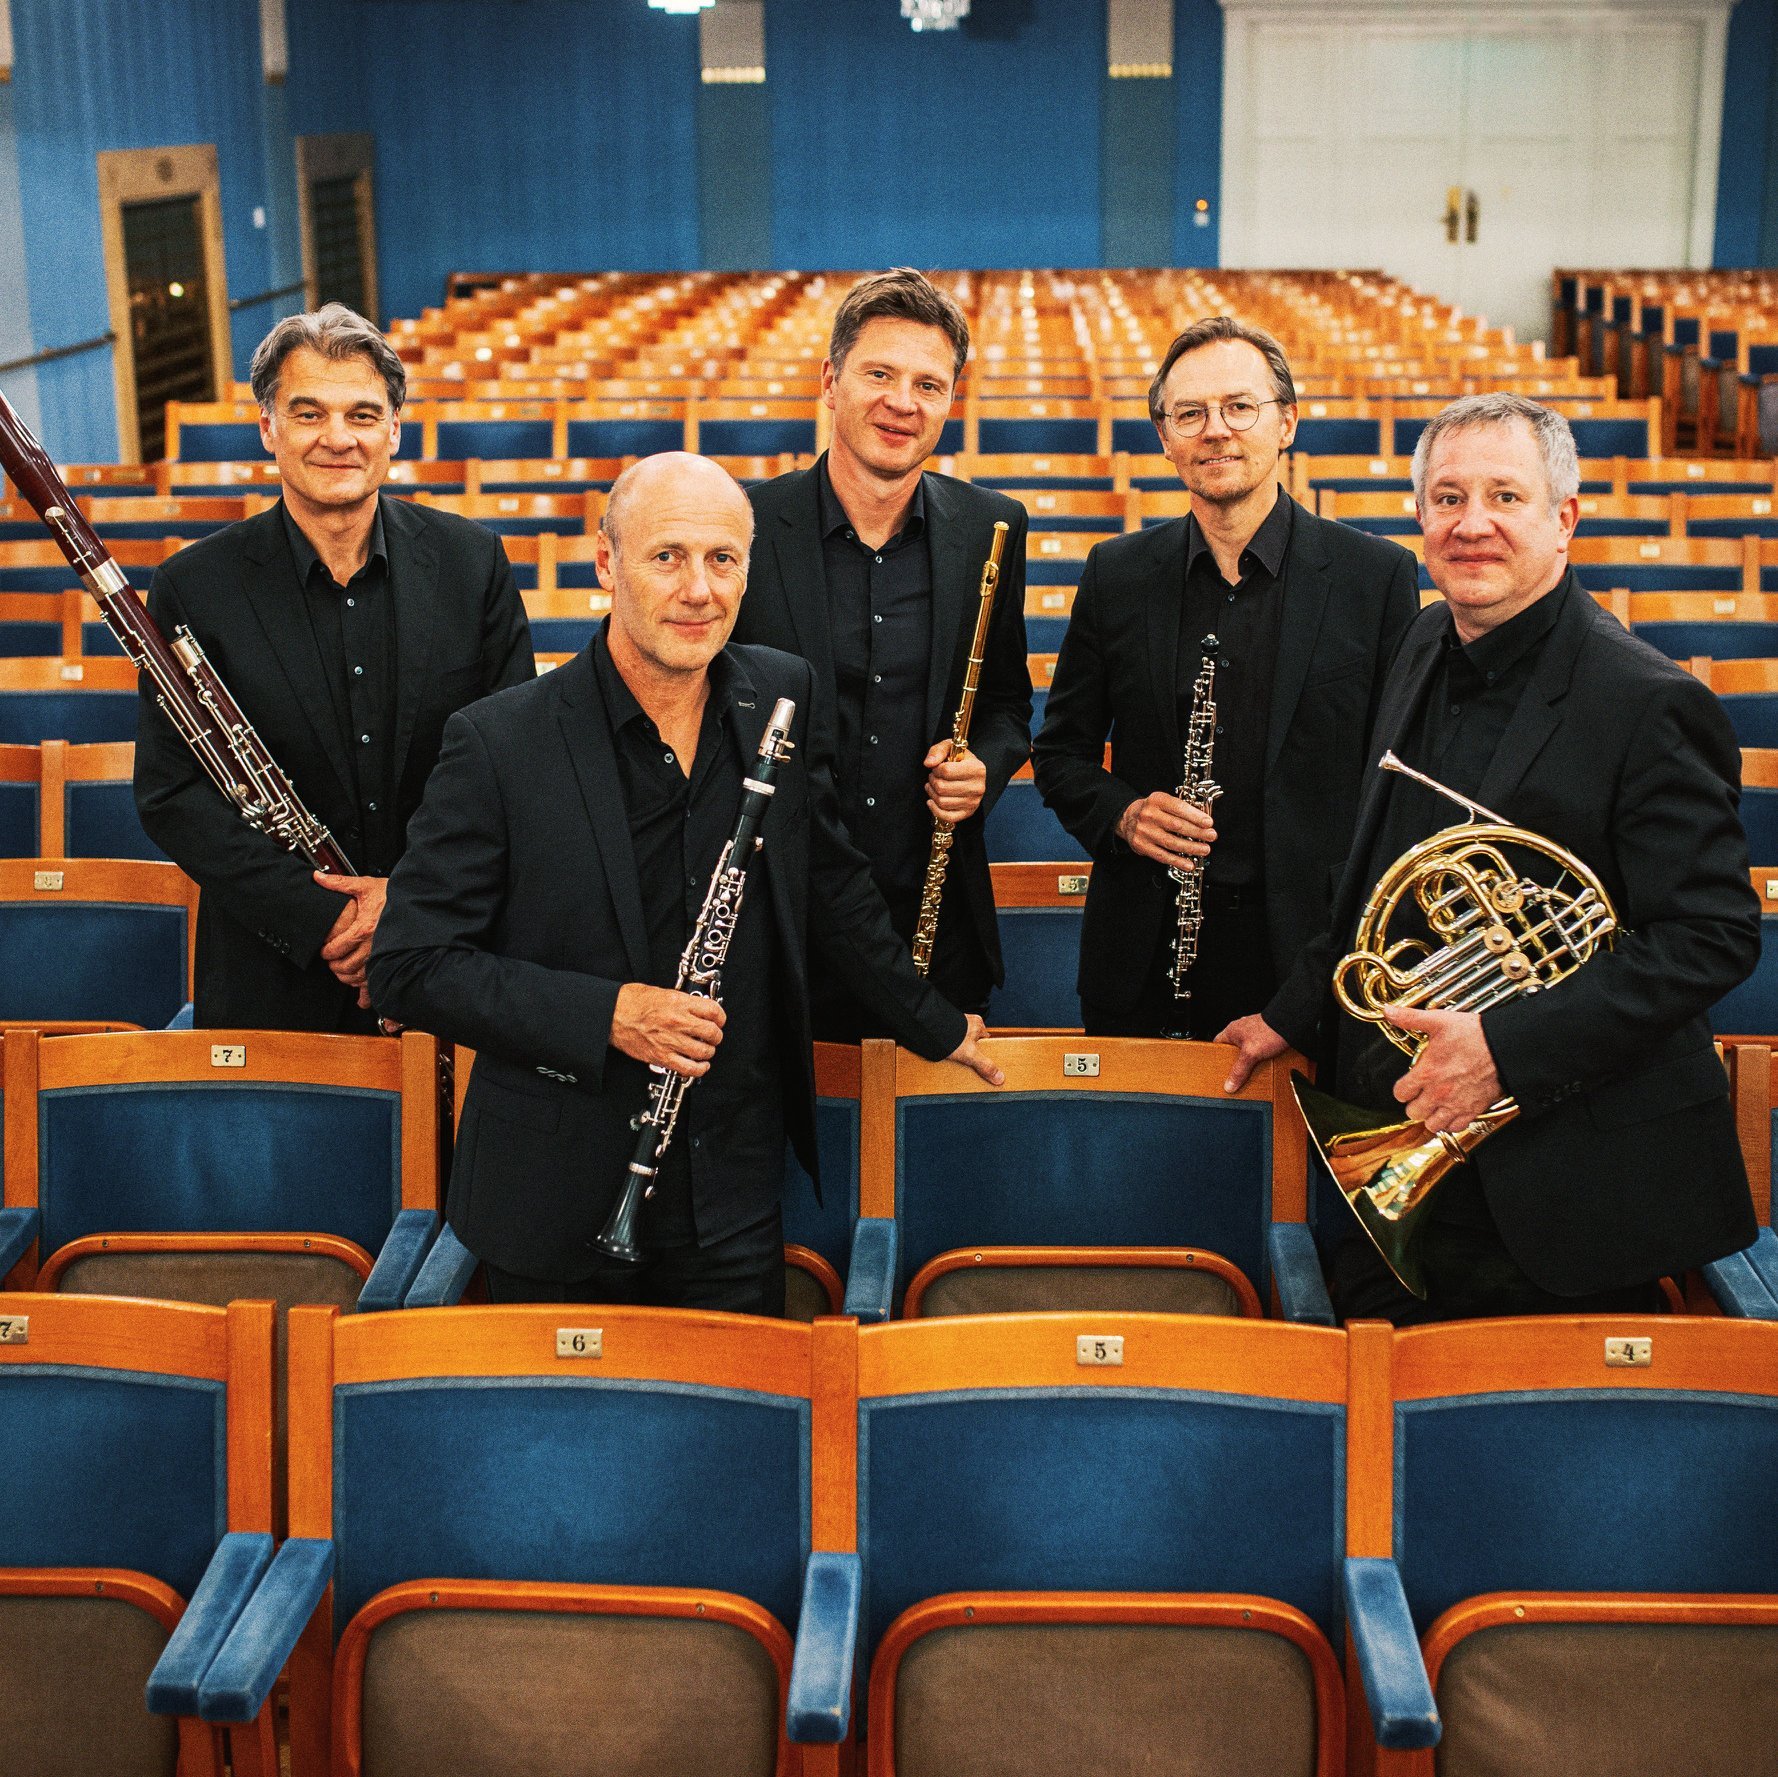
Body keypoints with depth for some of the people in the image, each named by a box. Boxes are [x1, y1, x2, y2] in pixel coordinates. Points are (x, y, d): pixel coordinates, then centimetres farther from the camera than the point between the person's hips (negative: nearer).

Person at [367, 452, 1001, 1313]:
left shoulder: (782, 696, 0)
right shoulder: (497, 743, -13)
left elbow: (829, 885, 15)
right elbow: (409, 966, -12)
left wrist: (935, 1026, 23)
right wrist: (603, 1013, -21)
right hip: (558, 1205, -3)